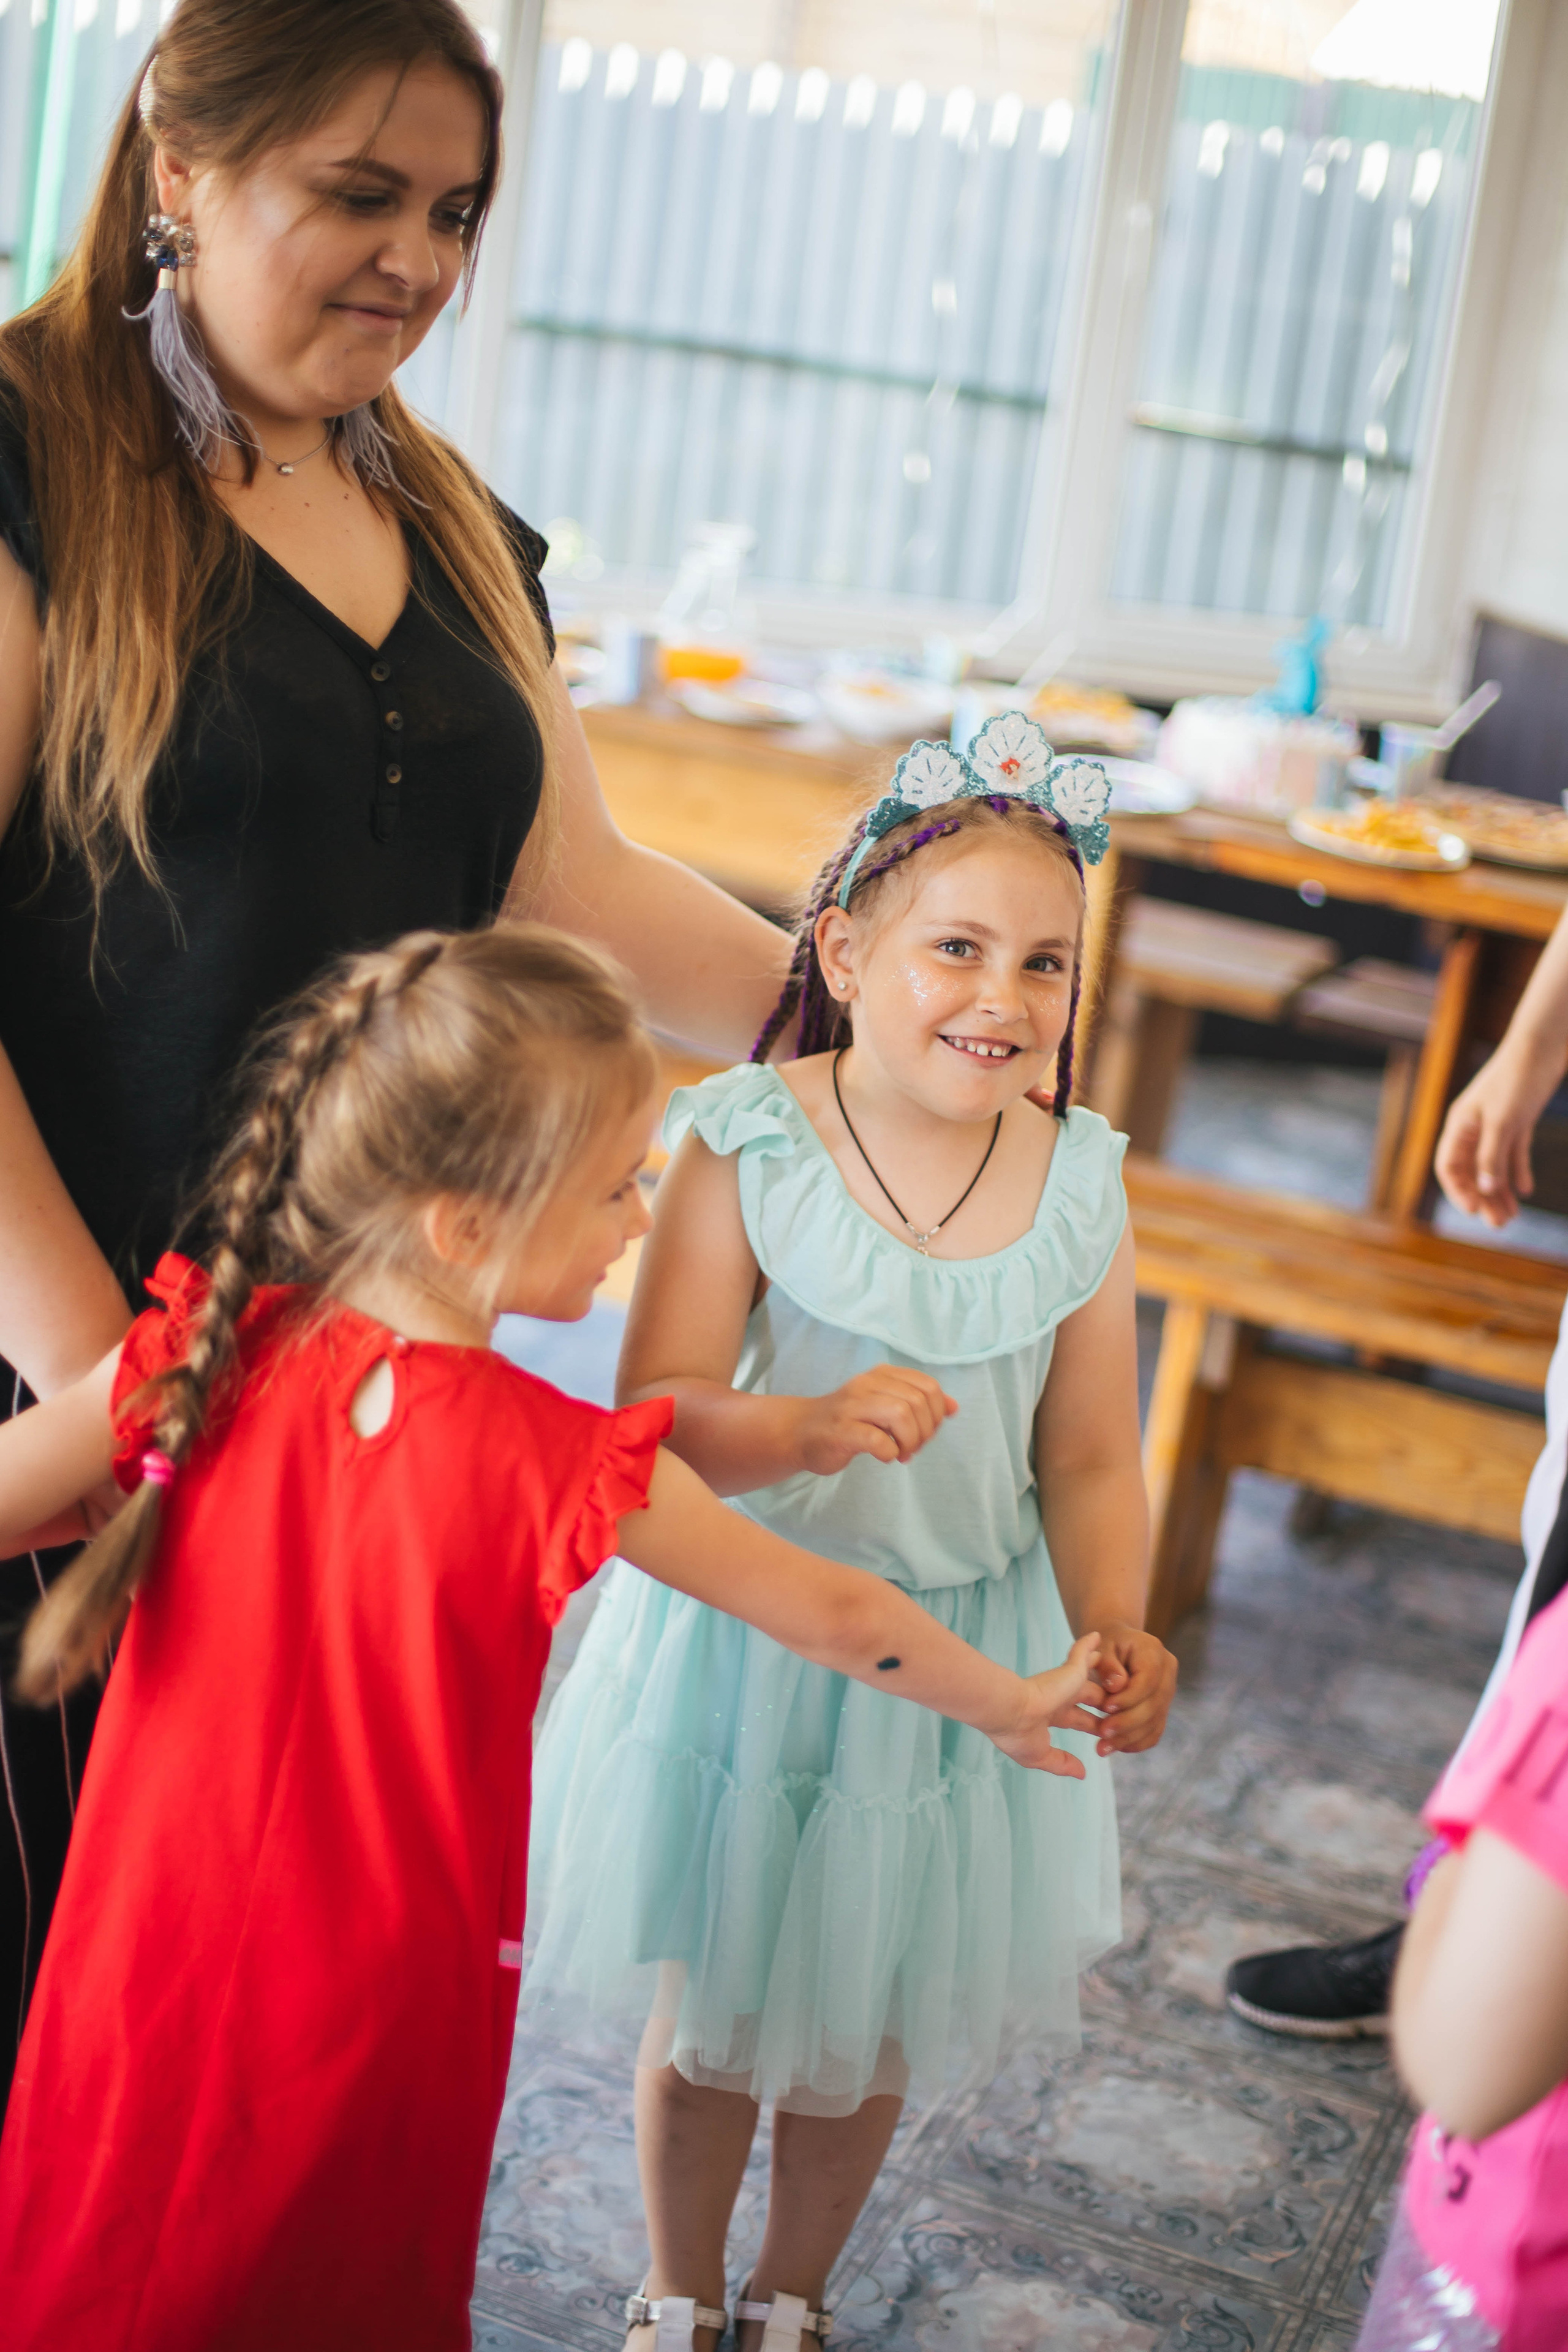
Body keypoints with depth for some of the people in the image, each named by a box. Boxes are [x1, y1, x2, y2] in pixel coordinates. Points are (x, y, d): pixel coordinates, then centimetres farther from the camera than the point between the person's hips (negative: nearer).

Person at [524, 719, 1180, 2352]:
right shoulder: (742, 1147, -17)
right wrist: (806, 1430, -40)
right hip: (744, 1641, -2)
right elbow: (652, 1418, -20)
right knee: (705, 2020, 15)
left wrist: (1112, 1634, -21)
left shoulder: (1080, 1191, -9)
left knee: (872, 2038, 19)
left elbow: (1089, 1464, -3)